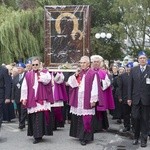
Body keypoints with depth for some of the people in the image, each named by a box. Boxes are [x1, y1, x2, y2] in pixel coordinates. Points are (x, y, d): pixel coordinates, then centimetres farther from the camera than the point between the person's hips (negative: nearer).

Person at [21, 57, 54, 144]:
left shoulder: (45, 72, 6)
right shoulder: (28, 75, 10)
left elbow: (47, 80, -15)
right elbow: (24, 87, 8)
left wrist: (40, 73, -12)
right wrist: (24, 98, 3)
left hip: (42, 99, -3)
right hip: (31, 100, 3)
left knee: (41, 117, -10)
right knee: (34, 118, 5)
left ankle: (38, 135, -5)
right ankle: (37, 135, 15)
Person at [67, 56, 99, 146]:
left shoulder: (92, 73, -6)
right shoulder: (78, 73, 13)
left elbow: (94, 88, -10)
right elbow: (70, 82, 8)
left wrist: (93, 100, -14)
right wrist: (75, 75, -7)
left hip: (87, 100, -6)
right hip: (78, 100, 6)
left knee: (86, 120, -3)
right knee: (78, 119, 12)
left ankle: (85, 137, 6)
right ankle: (80, 134, 26)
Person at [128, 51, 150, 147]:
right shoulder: (133, 70, 6)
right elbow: (130, 85, 5)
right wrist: (129, 98, 1)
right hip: (136, 99, 2)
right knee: (136, 118, 5)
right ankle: (136, 137, 21)